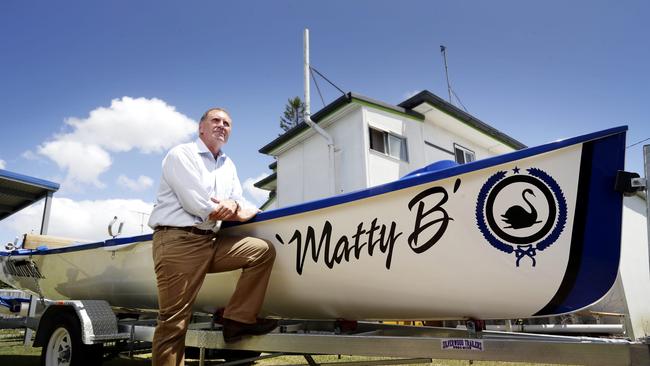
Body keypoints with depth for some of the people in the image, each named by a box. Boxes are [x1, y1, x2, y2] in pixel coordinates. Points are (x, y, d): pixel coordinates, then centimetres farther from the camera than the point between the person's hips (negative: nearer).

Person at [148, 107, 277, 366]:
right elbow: (199, 206, -13)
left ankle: (238, 319, -1)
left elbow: (239, 204, 13)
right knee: (174, 321, -7)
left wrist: (233, 205, -12)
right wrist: (235, 213, 0)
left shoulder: (228, 165, 20)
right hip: (177, 241, -7)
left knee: (263, 250, -5)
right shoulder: (181, 155, -2)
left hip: (212, 242, 7)